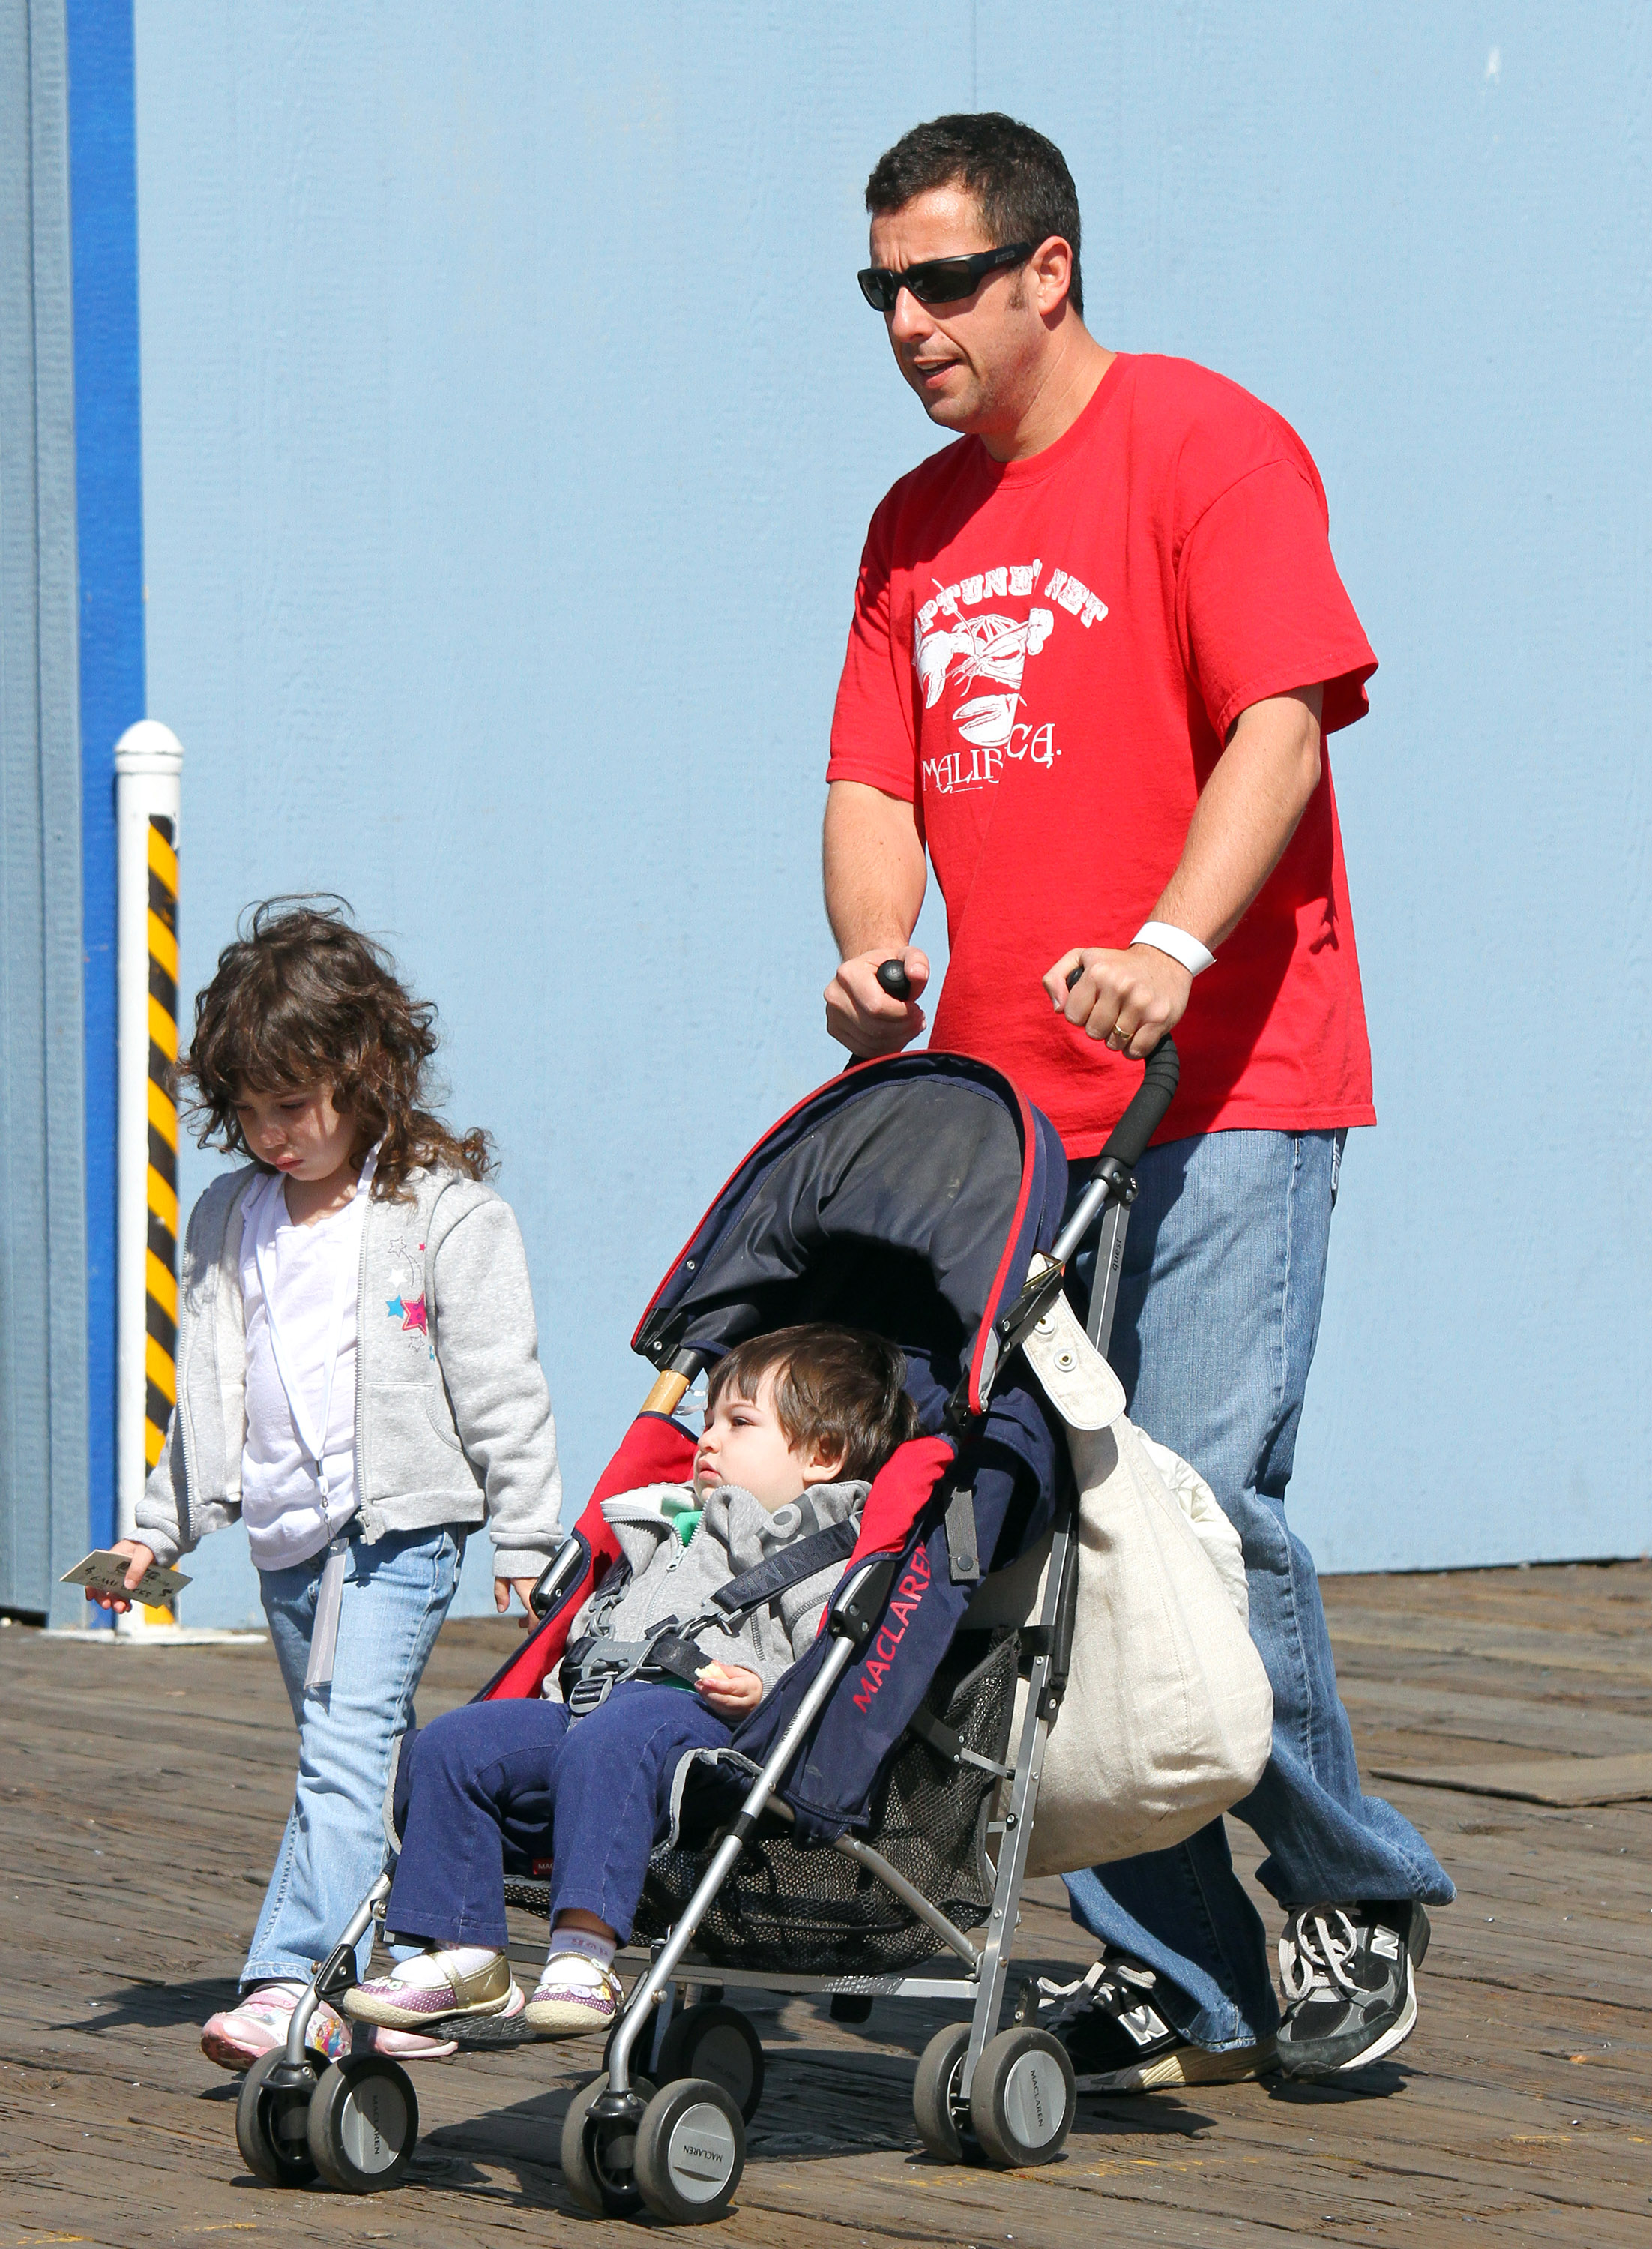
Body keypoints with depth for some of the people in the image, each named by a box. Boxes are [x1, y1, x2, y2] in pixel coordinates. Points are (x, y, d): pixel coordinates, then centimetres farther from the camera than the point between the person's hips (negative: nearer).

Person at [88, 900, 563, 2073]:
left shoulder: (446, 1214, -6)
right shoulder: (231, 1220, 12)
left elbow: (500, 1390, -6)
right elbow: (207, 1392, 21)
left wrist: (527, 1538, -7)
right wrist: (160, 1527, 19)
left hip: (398, 1526, -7)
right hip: (286, 1535, 7)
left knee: (346, 1751, -17)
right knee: (346, 1762, 10)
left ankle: (293, 1988, -25)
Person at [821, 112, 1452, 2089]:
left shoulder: (1204, 447, -4)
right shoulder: (917, 523, 18)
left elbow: (1281, 726, -14)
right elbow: (876, 777, 15)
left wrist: (1170, 948, -28)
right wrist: (877, 955, -6)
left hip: (1221, 1092, -7)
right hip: (998, 1102, 7)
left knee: (1201, 1500, -14)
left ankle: (1357, 1893, 6)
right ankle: (1179, 1981, 8)